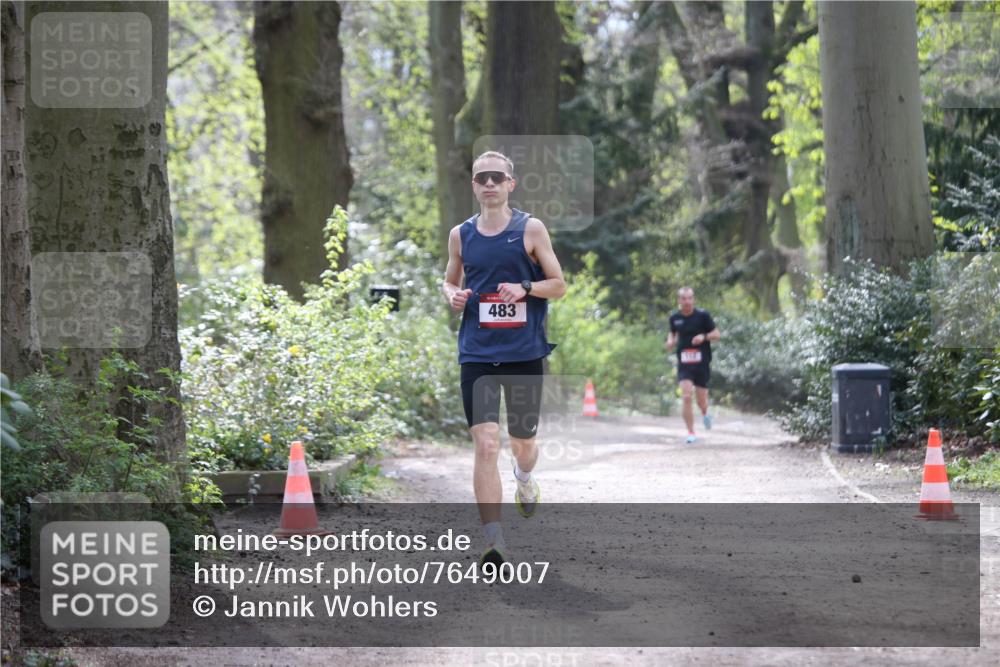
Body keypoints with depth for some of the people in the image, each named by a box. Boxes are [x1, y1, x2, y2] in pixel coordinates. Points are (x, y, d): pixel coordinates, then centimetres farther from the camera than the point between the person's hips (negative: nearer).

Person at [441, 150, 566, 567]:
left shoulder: (531, 229, 0)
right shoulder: (461, 234, 6)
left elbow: (559, 285, 2)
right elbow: (449, 280, 20)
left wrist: (525, 289, -16)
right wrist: (452, 294, -3)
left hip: (524, 353, 0)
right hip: (477, 355, 0)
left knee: (523, 442, 14)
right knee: (485, 443, -14)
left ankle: (524, 478, 52)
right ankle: (493, 540, -15)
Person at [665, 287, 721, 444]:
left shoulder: (702, 315, -6)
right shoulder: (674, 317, 3)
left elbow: (717, 334, -1)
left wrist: (704, 336, -20)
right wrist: (670, 342, 0)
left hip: (702, 363, -1)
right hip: (684, 364, 1)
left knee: (701, 401, 6)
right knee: (686, 397, -15)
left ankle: (705, 413, 44)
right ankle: (691, 433, -6)